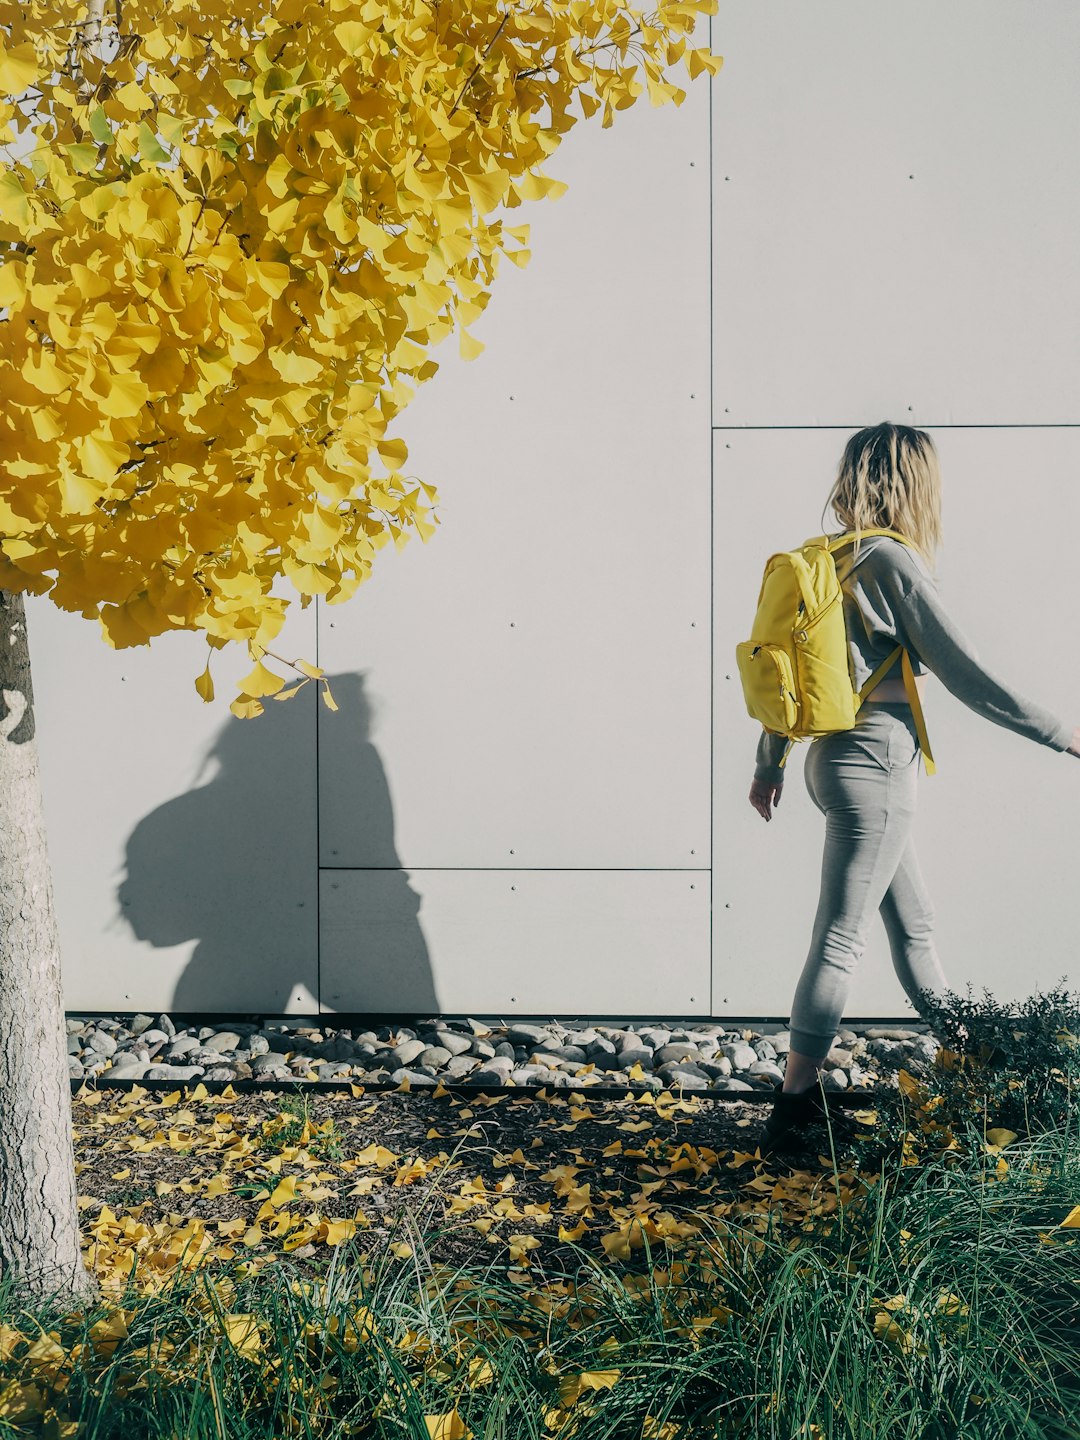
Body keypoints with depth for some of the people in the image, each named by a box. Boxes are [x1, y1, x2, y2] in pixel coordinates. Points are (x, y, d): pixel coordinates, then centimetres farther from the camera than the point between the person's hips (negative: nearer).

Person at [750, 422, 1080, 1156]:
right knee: (841, 937, -2)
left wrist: (770, 764, 24)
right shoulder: (892, 560, -15)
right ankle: (796, 1100, 5)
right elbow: (967, 673, -14)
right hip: (876, 764, -9)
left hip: (836, 757, 9)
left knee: (915, 920, 19)